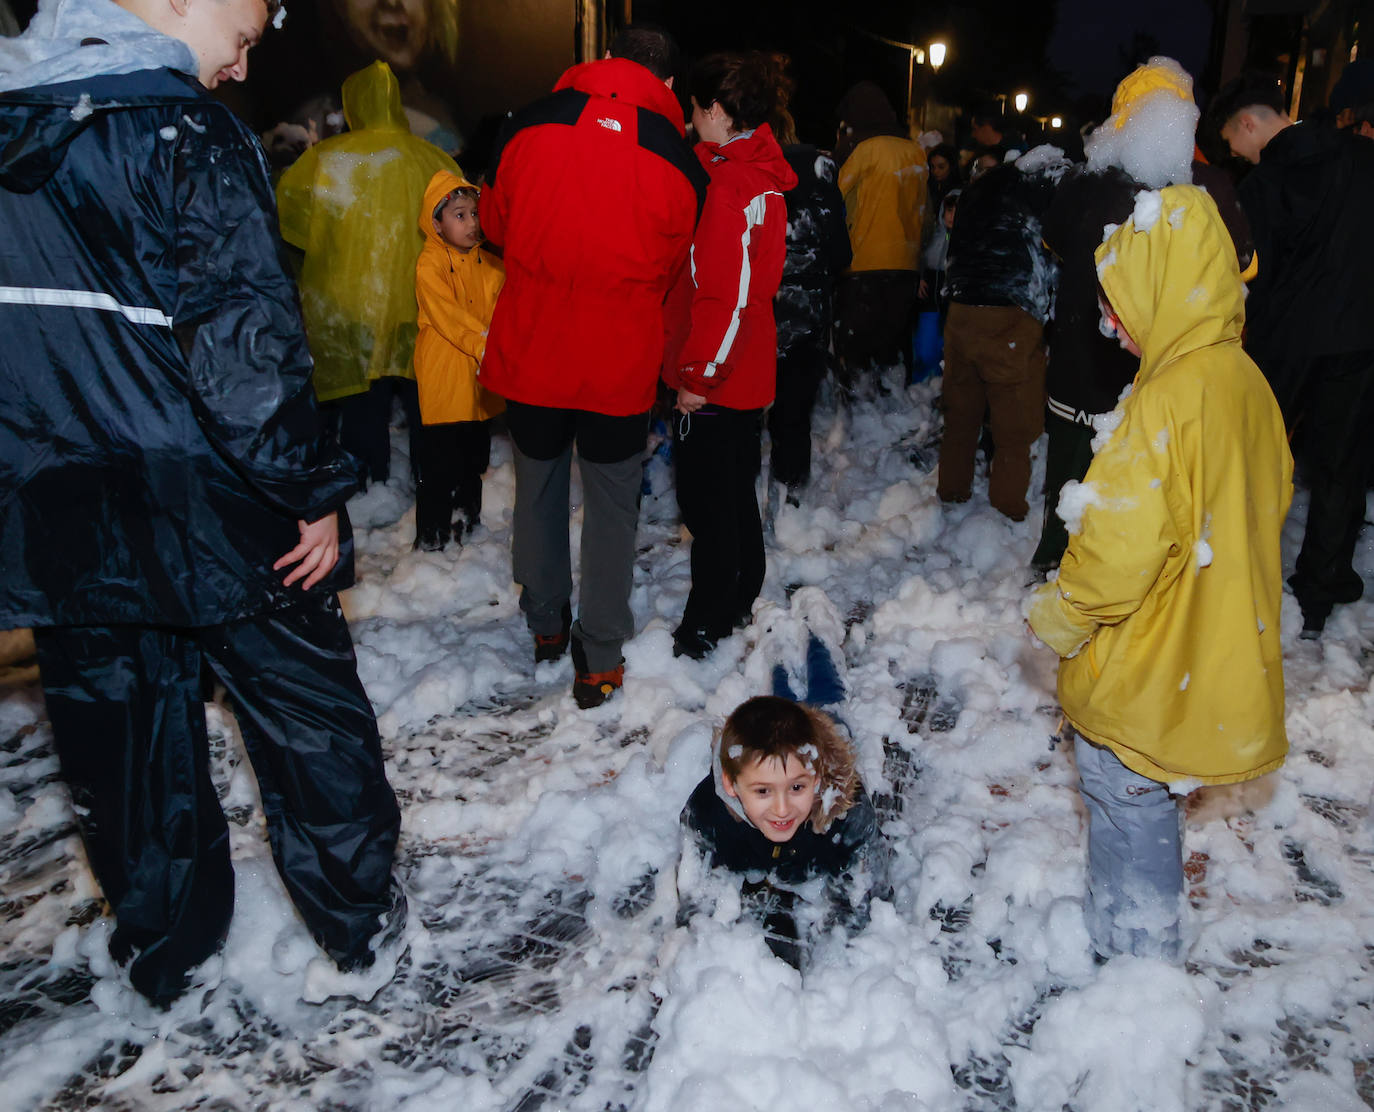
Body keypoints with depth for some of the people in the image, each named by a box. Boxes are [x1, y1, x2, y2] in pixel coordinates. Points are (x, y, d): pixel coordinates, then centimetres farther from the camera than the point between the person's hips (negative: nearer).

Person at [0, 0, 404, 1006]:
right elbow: (245, 339, -21)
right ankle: (359, 923, 27)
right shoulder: (185, 130, -13)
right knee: (305, 708, 12)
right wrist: (315, 489, -14)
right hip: (199, 506, -6)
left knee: (120, 729, 18)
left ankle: (165, 947, 35)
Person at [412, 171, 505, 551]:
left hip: (482, 381, 6)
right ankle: (431, 535, 11)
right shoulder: (429, 265, -10)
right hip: (444, 380, -6)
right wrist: (483, 344, -25)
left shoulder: (489, 263, 9)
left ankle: (468, 522, 35)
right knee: (441, 465, -2)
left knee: (475, 461, 18)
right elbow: (448, 317, -17)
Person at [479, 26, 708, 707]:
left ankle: (545, 625, 36)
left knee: (538, 486, 20)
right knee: (610, 504, 10)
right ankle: (599, 661, 17)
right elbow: (673, 270, 5)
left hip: (529, 351, 2)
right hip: (619, 365, -2)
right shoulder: (677, 159, -6)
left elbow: (494, 224, 11)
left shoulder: (530, 124, -2)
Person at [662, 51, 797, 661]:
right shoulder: (764, 174, 9)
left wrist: (697, 375, -19)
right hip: (748, 371, 9)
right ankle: (741, 599, 34)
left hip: (714, 380, -9)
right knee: (735, 489, 19)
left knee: (707, 501, 2)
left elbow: (726, 295, -24)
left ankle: (706, 626, 14)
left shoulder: (729, 186, -20)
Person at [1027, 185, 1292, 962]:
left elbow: (1122, 545, -26)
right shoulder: (1245, 379, 2)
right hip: (1222, 650, 9)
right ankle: (1151, 910, 44)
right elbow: (1271, 497, 14)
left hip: (1149, 665, -9)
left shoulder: (1168, 399, -27)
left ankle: (1133, 948, 26)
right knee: (1149, 795, 25)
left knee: (1125, 796, 10)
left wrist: (1059, 614, -9)